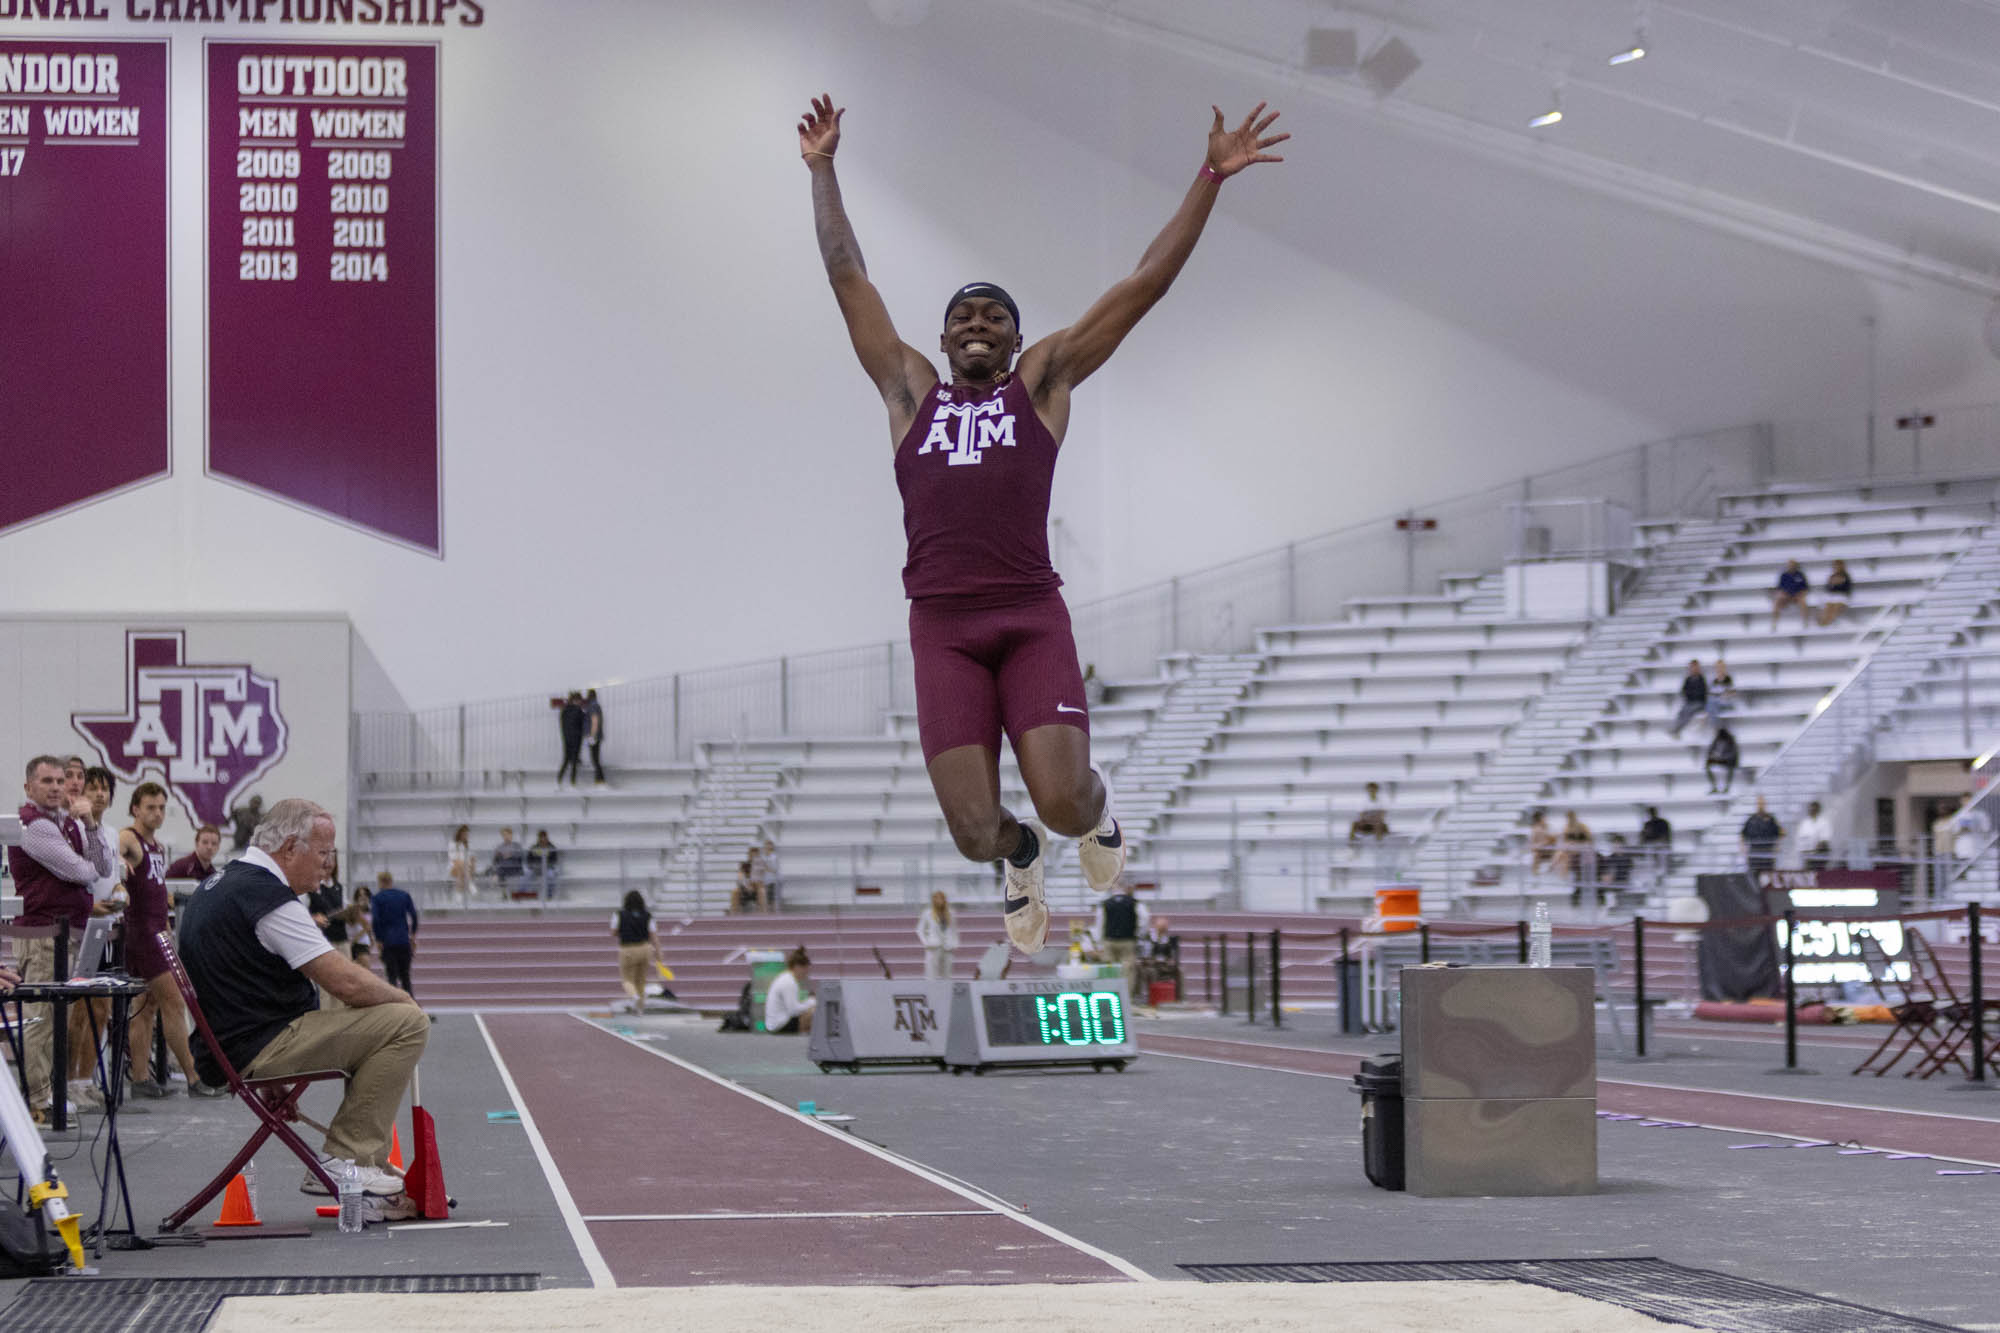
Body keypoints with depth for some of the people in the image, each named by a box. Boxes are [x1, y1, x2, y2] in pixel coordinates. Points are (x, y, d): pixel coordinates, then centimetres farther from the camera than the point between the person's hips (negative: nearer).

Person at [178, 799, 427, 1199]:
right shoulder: (266, 896, -17)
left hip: (229, 1044, 11)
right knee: (406, 1024, -13)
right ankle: (345, 1162, -11)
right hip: (262, 1052, -11)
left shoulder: (218, 885, 15)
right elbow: (345, 982, -20)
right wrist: (402, 998, -1)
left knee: (376, 1024, 25)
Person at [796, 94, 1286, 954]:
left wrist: (1211, 178, 11)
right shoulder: (910, 391, 19)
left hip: (1032, 616, -1)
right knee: (974, 832, -12)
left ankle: (1096, 804, 22)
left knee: (1061, 803, -18)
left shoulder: (1042, 381, 16)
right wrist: (821, 169, 26)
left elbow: (1144, 285, 13)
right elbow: (848, 277, 23)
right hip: (942, 624, 1)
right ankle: (1019, 855, 28)